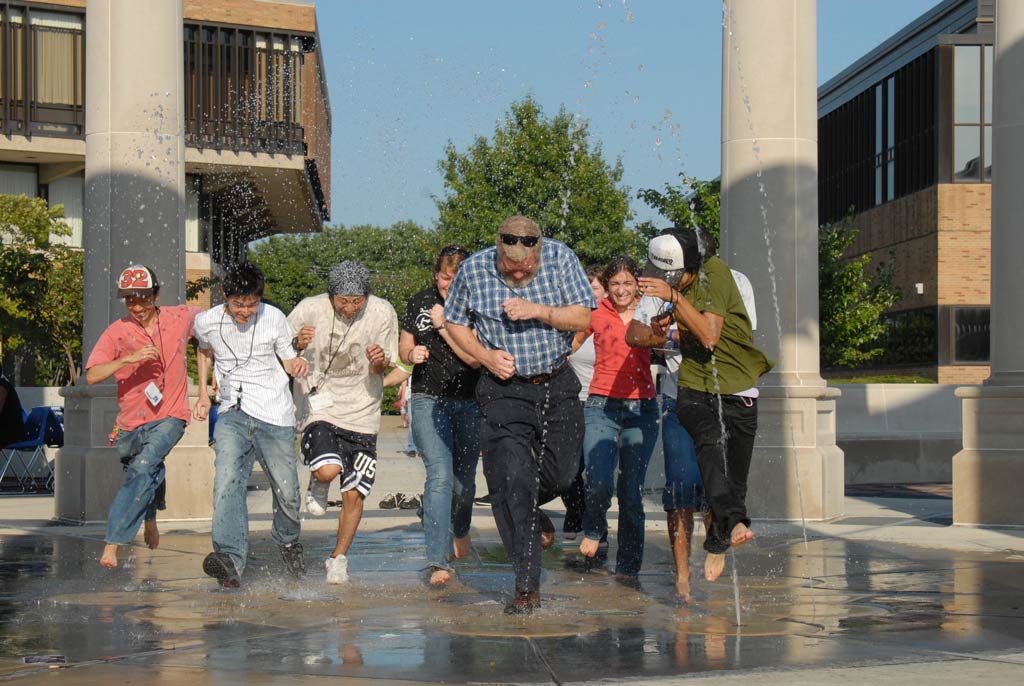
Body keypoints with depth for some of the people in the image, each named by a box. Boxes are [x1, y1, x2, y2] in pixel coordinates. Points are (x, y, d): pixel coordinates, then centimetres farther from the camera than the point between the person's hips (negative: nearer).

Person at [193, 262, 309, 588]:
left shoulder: (274, 319, -5)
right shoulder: (206, 322, 0)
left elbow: (287, 360, 6)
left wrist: (298, 365, -18)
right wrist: (203, 395, 18)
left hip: (274, 415, -1)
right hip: (232, 414, 1)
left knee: (286, 491, 1)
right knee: (227, 479, -23)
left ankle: (288, 541, 34)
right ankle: (230, 560, -37)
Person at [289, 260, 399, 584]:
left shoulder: (383, 313, -7)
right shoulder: (310, 309, -10)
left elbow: (382, 370, 3)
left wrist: (380, 361, -21)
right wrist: (298, 346, -21)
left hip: (362, 414, 2)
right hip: (318, 406, -1)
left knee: (354, 494, 2)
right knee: (328, 469, -27)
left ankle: (338, 558, 25)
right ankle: (318, 484, 11)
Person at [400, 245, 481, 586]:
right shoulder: (418, 303, 5)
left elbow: (476, 359, -12)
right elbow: (404, 347, 15)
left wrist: (445, 326, -16)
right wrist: (411, 354, -8)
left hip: (470, 403, 0)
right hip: (429, 400, 0)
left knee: (464, 478, 10)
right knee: (440, 475, -17)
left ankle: (460, 530, 45)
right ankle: (438, 562, -22)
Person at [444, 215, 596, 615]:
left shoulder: (560, 259, -7)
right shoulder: (474, 270, -8)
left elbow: (585, 317, -6)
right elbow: (455, 321, 6)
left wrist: (539, 311, -22)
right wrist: (485, 356, -10)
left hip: (558, 386, 2)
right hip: (504, 389, -2)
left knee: (561, 472, 5)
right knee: (511, 480, -11)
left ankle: (527, 512, 43)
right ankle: (527, 586, -5)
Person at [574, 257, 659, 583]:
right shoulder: (596, 313, 7)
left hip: (641, 409, 2)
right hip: (602, 407, -1)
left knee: (632, 492, 1)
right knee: (599, 483, -18)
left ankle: (628, 566, 13)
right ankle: (594, 529, 15)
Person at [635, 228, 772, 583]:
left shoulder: (715, 273, -11)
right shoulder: (668, 286, 6)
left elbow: (710, 335, -21)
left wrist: (674, 297, -27)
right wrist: (659, 331, 0)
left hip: (737, 393, -2)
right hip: (694, 390, 2)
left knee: (734, 481, 1)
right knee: (712, 440, -31)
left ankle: (717, 543, 24)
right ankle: (733, 521, -48)